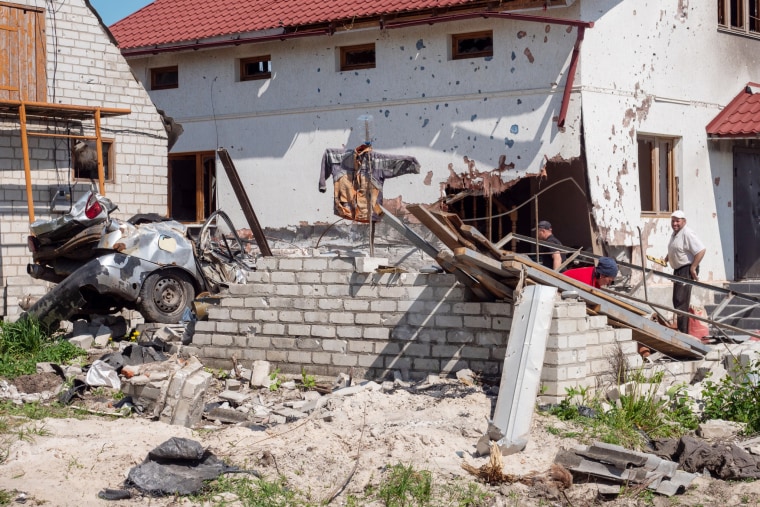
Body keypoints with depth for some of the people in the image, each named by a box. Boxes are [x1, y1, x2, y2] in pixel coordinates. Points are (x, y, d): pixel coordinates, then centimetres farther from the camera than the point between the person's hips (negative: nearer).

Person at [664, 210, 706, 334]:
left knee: (681, 301, -13)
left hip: (687, 270, -11)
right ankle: (680, 329, 26)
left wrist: (693, 268, -24)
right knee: (677, 301, 16)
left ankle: (683, 332, -11)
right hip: (678, 270, 11)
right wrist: (666, 259, 16)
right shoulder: (675, 233, 14)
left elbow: (701, 250, -25)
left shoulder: (687, 234, -18)